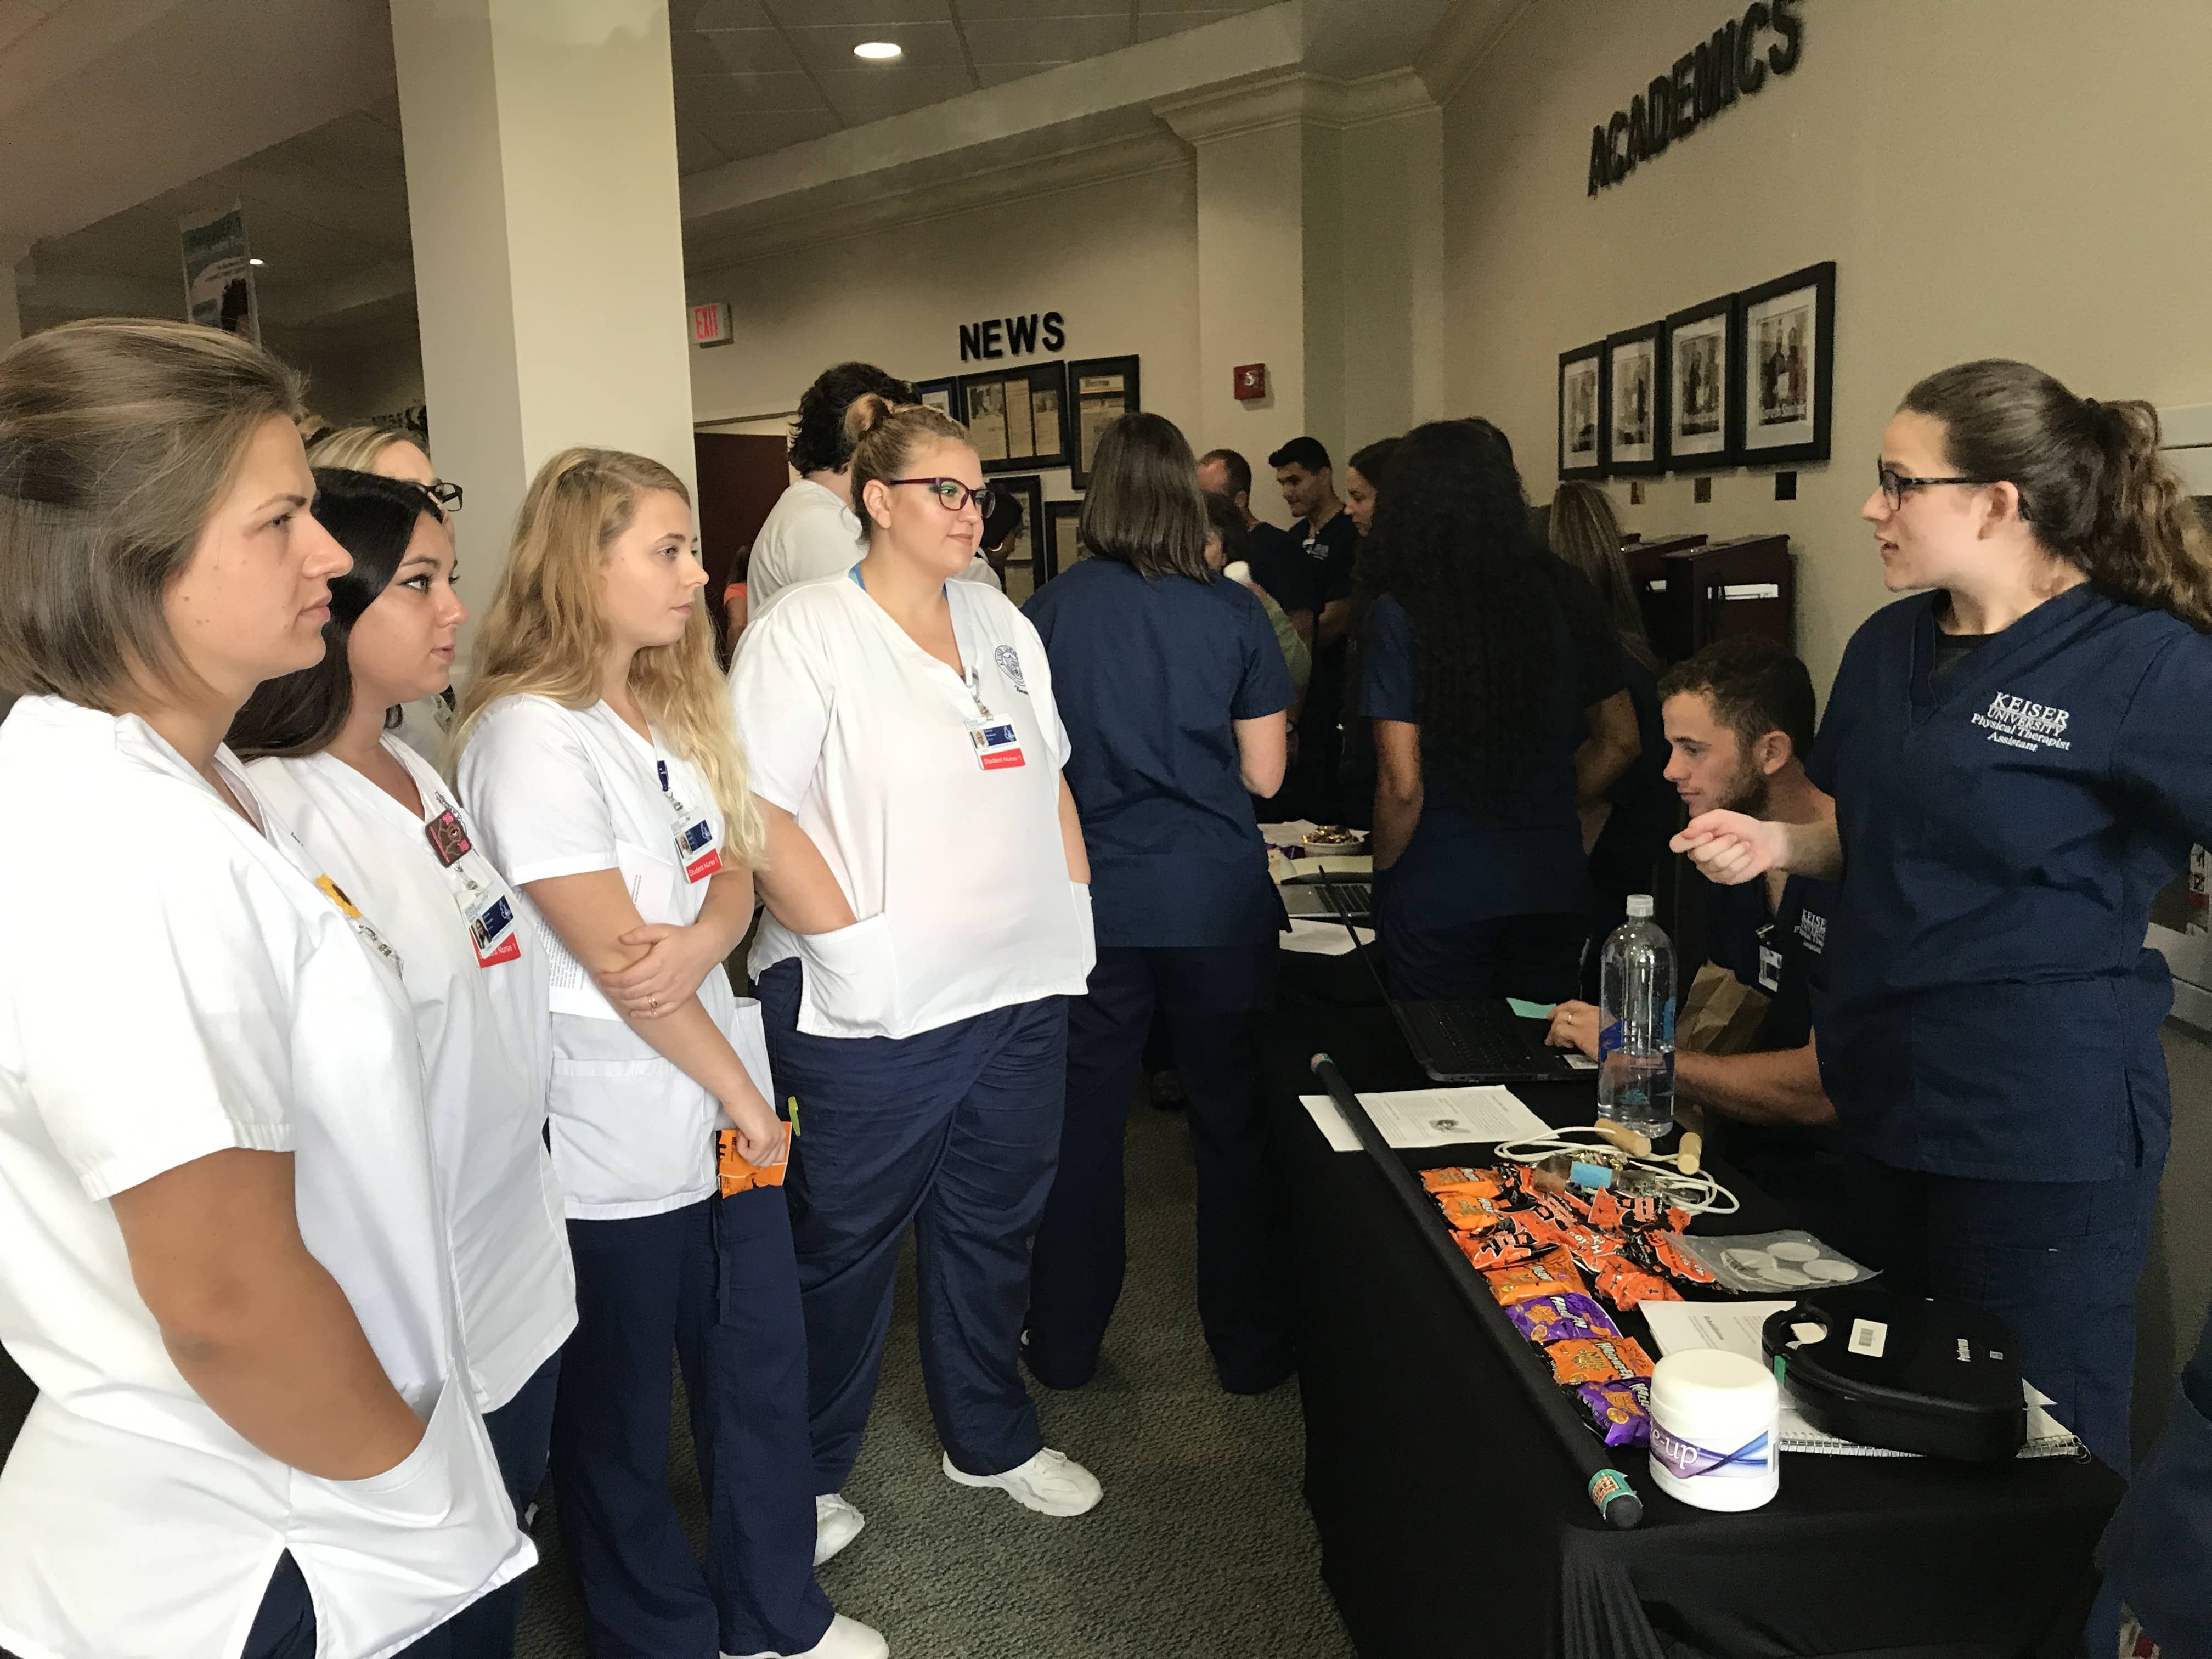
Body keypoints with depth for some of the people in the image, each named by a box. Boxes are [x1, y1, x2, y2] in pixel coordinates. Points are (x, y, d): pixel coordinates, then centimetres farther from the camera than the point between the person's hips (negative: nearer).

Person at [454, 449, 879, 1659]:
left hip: (727, 1105, 8)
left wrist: (704, 940, -17)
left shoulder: (673, 705, 8)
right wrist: (742, 1092, -9)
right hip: (622, 1141, -8)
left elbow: (734, 870, 6)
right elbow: (613, 960, -20)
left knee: (763, 1366, 18)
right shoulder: (528, 734, -19)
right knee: (622, 1413, 14)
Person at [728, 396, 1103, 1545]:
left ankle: (992, 1440, 40)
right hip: (874, 1016, -6)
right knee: (847, 1244, 9)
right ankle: (805, 1474, 31)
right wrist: (854, 951, -17)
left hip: (1020, 992, 6)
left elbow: (1048, 782, 17)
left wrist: (1073, 915, 10)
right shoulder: (805, 632, -9)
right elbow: (757, 814, -16)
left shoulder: (1000, 621, 11)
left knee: (993, 1223, 19)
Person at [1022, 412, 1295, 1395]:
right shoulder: (1234, 613, -4)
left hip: (1091, 898, 1)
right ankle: (1249, 1347, 25)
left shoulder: (1049, 612, -4)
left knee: (1083, 1119, 12)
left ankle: (1063, 1344, 25)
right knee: (1232, 1119, 12)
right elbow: (1264, 772, -2)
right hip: (1218, 899, 0)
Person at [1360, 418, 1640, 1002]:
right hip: (1553, 886, 4)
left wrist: (1384, 875, 0)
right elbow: (1619, 740, 10)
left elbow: (1402, 784, -17)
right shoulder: (1562, 595, 0)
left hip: (1439, 896, -4)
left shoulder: (1399, 615, -13)